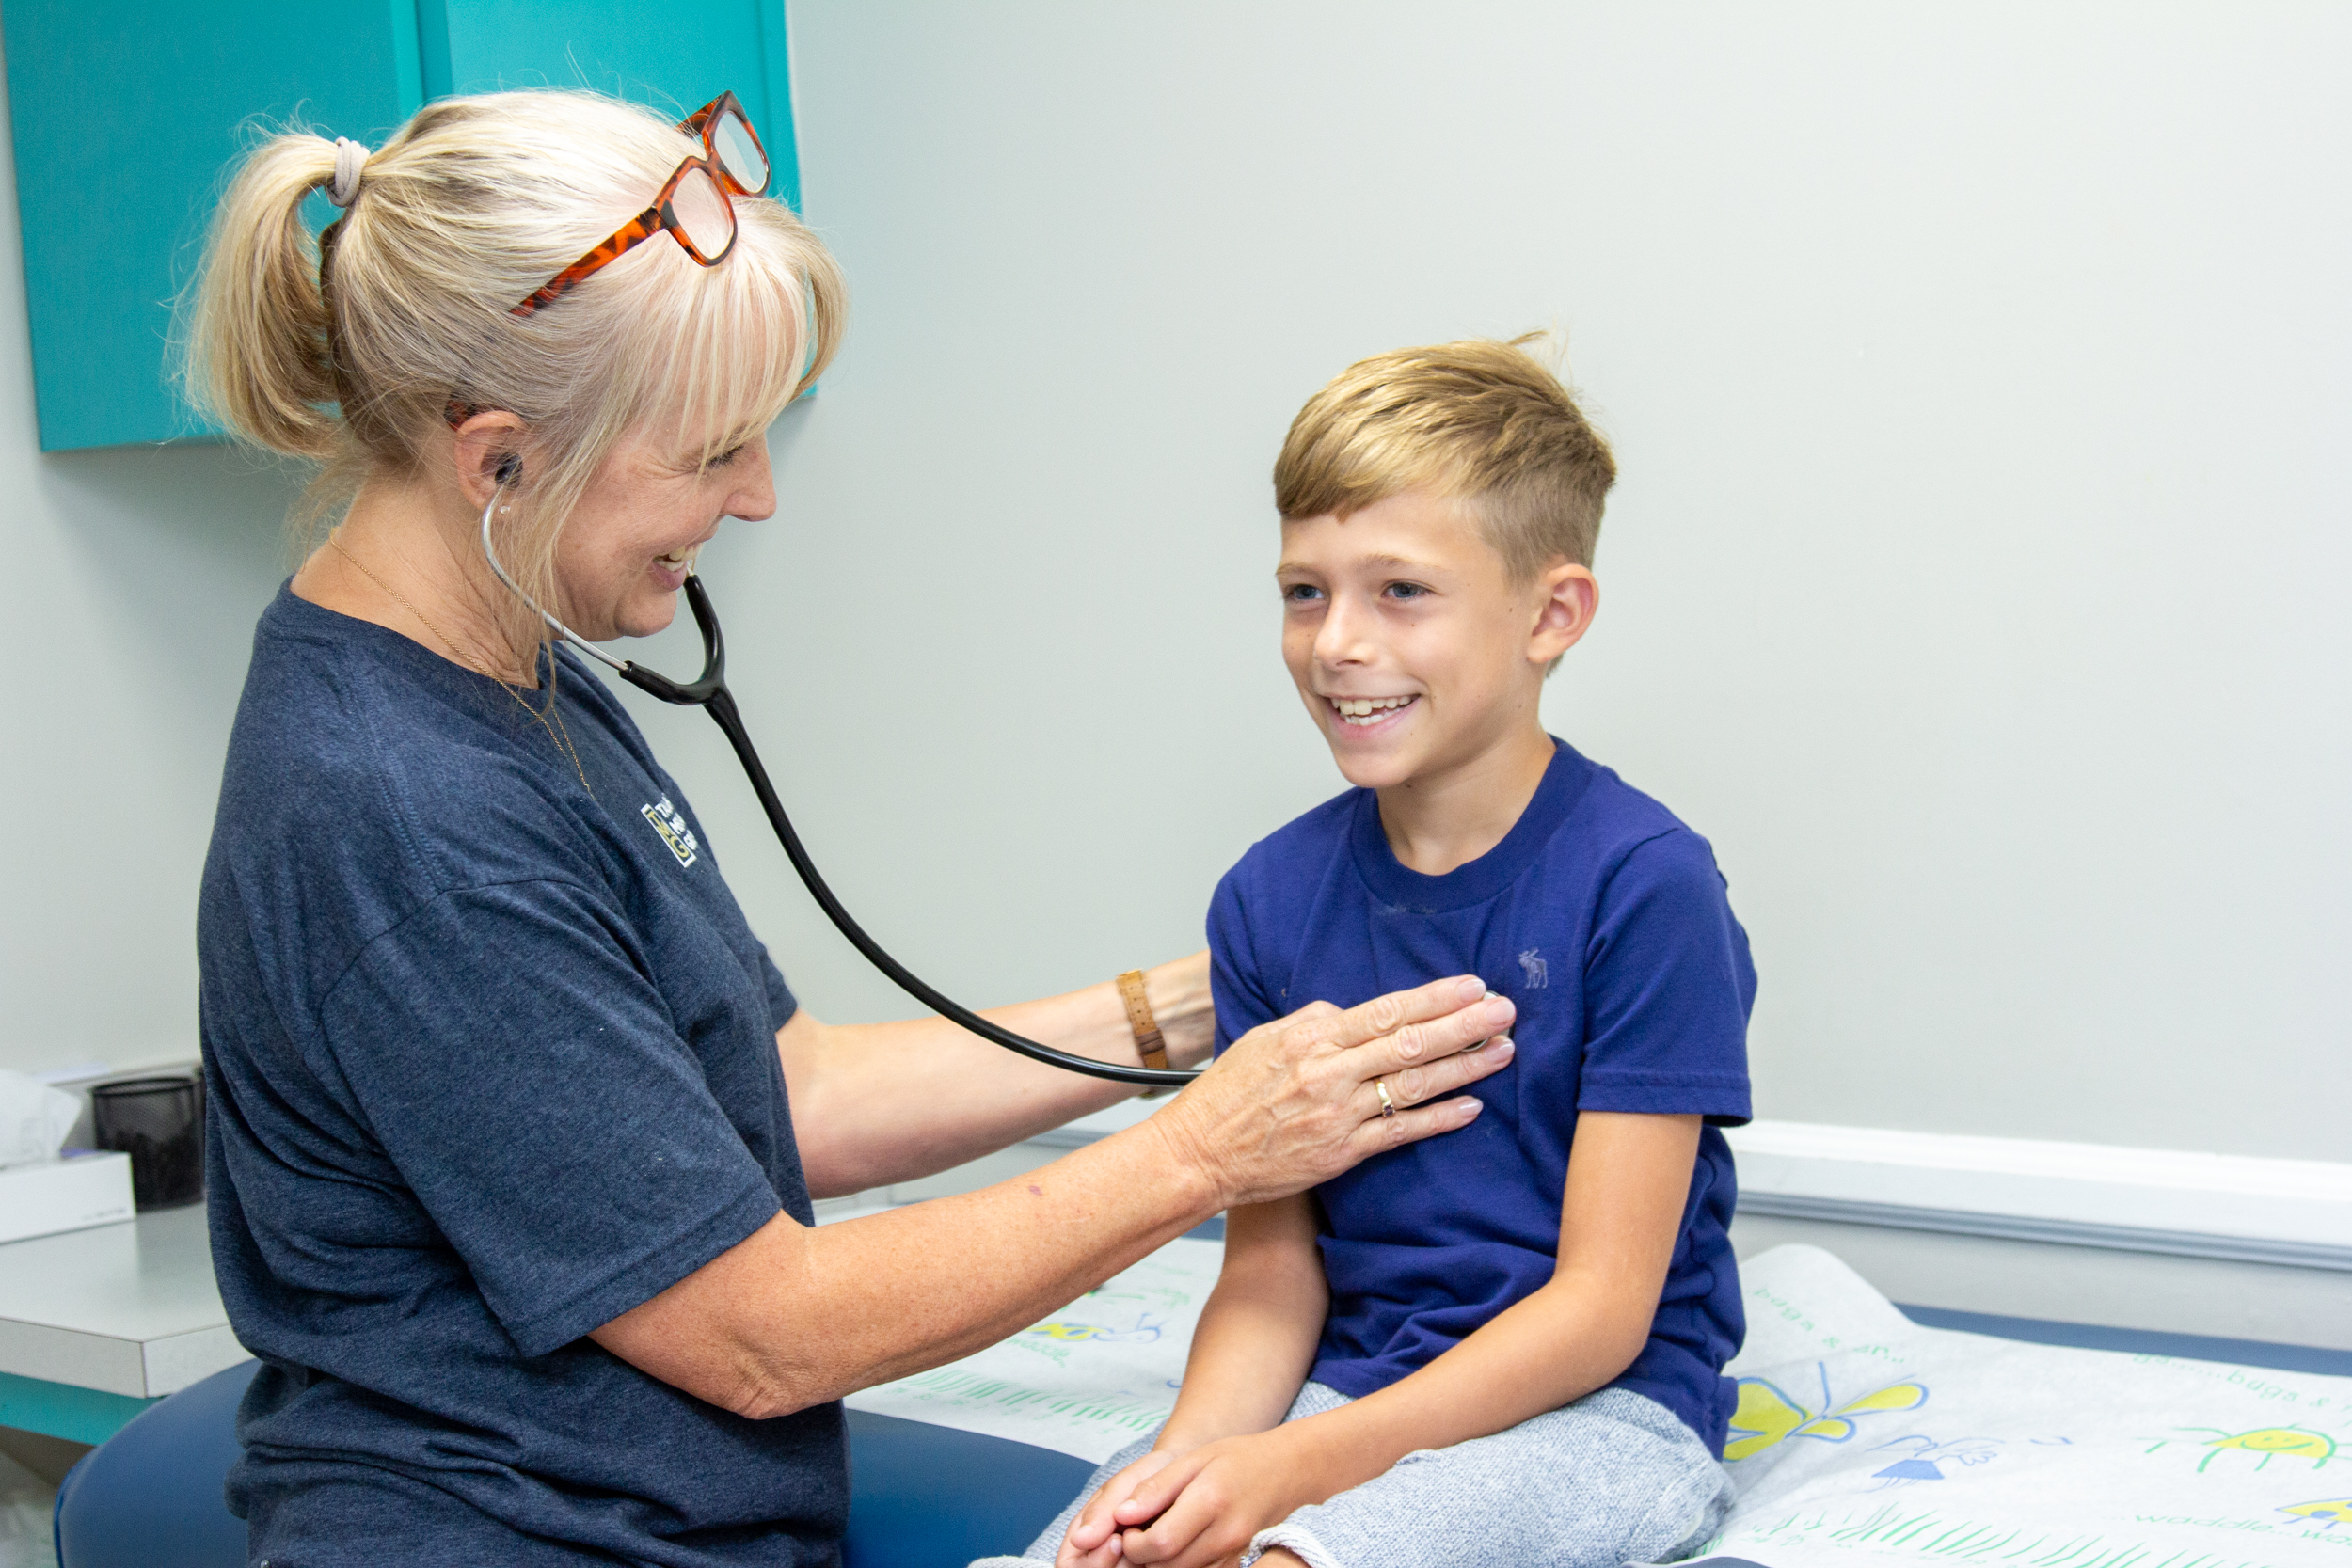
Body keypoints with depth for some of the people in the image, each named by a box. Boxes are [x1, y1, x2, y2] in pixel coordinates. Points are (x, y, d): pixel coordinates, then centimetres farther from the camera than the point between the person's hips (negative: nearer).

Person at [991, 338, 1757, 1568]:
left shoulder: (1641, 883, -11)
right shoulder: (1272, 899, 5)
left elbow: (1600, 1307, -12)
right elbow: (1272, 1264, 5)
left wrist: (1298, 1467, -20)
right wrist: (1191, 1453, -16)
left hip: (1598, 1413, -5)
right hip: (1344, 1390, 5)